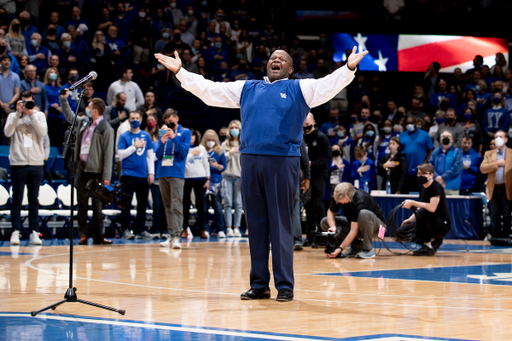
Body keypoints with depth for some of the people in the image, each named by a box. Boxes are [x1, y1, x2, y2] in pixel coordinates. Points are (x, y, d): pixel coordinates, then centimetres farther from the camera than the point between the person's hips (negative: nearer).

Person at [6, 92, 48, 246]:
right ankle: (15, 231, 1)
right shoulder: (13, 116, 7)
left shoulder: (39, 116, 10)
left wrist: (31, 115, -11)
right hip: (18, 162, -1)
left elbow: (43, 132, -6)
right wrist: (18, 113, -11)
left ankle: (34, 232, 7)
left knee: (34, 200, 5)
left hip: (36, 162, 1)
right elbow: (8, 132, -9)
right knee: (17, 199, -1)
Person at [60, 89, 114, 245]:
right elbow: (69, 116, 31)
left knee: (97, 204, 2)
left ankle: (97, 236, 9)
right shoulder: (83, 122, 10)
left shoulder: (106, 130, -10)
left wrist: (106, 176, -15)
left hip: (95, 170, -6)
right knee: (82, 202, 6)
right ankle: (83, 234, 10)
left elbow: (108, 154, -12)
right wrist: (64, 99, 22)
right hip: (81, 167, 6)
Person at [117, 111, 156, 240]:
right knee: (126, 203, -4)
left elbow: (150, 155, 13)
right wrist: (135, 146, -11)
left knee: (143, 204, 6)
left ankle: (140, 230, 13)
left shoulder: (146, 136, 10)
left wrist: (151, 172, 6)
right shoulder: (124, 136, 1)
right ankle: (126, 230, -1)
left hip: (143, 175, 4)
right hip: (128, 174, -3)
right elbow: (120, 154, -7)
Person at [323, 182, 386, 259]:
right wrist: (333, 227, -24)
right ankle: (356, 244, -3)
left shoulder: (360, 200, -34)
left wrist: (340, 249, -39)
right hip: (354, 223, 7)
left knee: (364, 214, -41)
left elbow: (354, 230, -36)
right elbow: (331, 212, -2)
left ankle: (368, 249, -23)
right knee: (325, 222, -9)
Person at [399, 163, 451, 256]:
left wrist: (412, 203, -25)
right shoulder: (422, 188, 8)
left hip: (443, 226, -8)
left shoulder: (436, 187, -16)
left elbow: (432, 208, -31)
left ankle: (427, 246, -19)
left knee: (422, 213, -35)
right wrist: (410, 219, 3)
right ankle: (435, 242, 6)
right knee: (401, 232, -3)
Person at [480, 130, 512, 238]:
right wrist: (497, 164, -10)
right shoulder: (489, 154, 13)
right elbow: (482, 168, -2)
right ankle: (496, 238, 11)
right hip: (494, 190, 2)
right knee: (495, 217, 6)